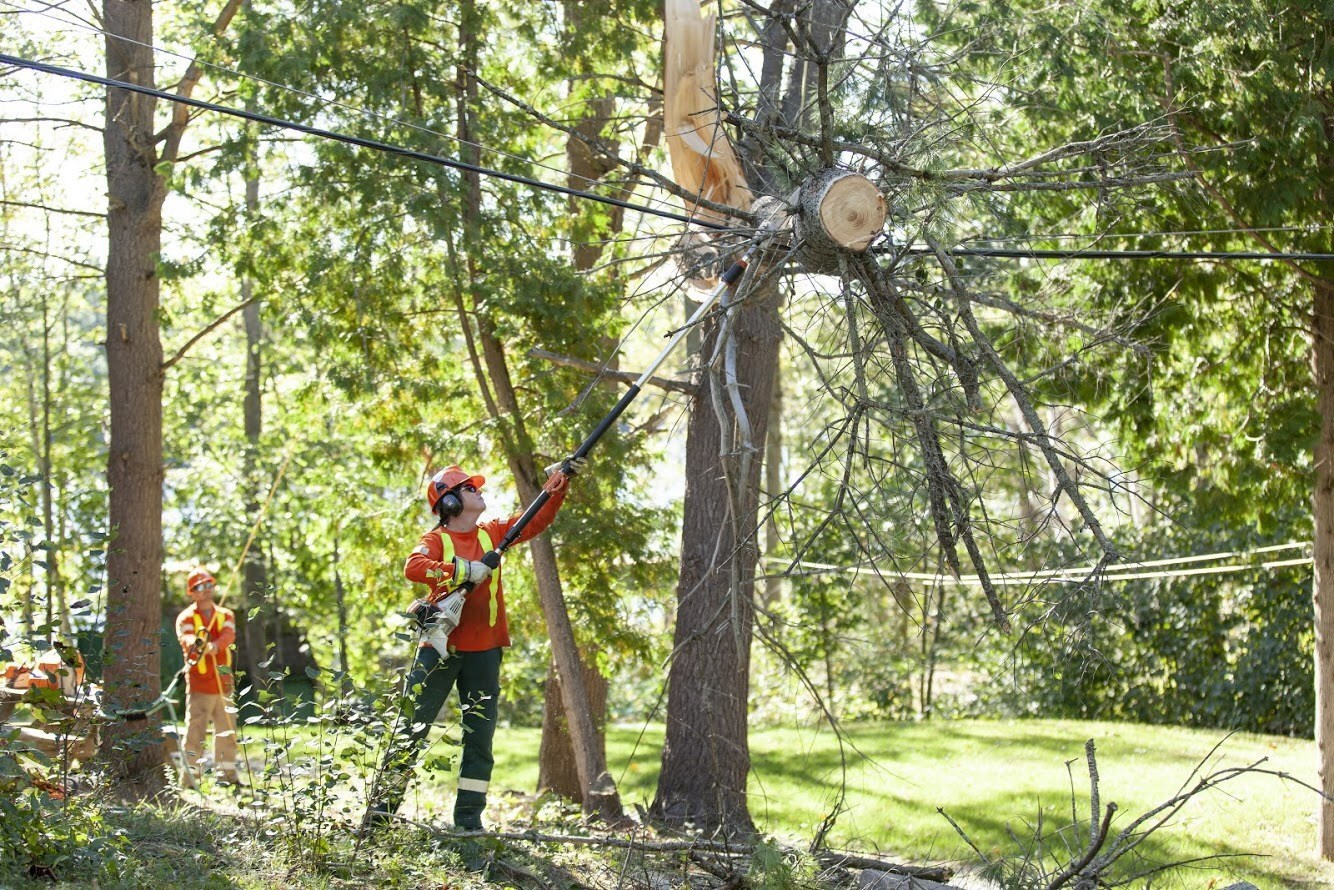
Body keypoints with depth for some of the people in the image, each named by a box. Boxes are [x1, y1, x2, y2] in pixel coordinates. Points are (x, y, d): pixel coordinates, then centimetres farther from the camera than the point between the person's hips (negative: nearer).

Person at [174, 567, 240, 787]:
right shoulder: (186, 618, 0)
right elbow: (186, 637, -20)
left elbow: (228, 635, -8)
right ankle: (189, 774, -10)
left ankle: (227, 772, 22)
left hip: (223, 684, 5)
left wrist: (215, 645, -31)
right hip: (198, 685, -5)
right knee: (194, 730, -11)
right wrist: (195, 643, -44)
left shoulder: (226, 615, 13)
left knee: (227, 730, 11)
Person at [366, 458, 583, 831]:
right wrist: (463, 570, -27)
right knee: (410, 728, -3)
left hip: (484, 651, 5)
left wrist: (560, 481, -1)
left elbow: (537, 520, 10)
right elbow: (413, 567, -22)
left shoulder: (492, 533, 11)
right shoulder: (436, 539, -4)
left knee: (479, 736, 5)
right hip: (440, 646, -5)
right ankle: (381, 809, 2)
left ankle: (469, 816, 10)